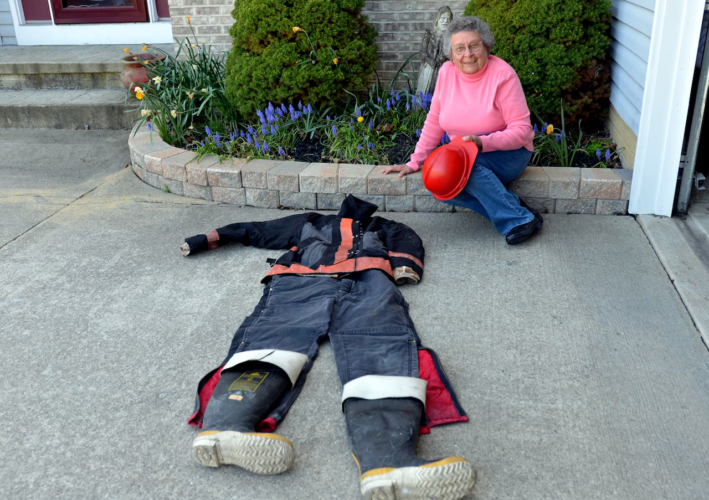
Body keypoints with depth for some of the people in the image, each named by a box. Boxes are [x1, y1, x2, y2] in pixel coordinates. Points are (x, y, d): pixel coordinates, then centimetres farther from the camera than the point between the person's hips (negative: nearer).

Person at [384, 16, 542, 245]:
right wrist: (414, 163, 0)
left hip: (509, 154, -5)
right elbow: (434, 122, 4)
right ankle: (513, 207, -16)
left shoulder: (503, 75, -17)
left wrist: (482, 143, -32)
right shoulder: (447, 72, -3)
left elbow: (522, 130, -18)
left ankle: (519, 220, -24)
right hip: (465, 158, 5)